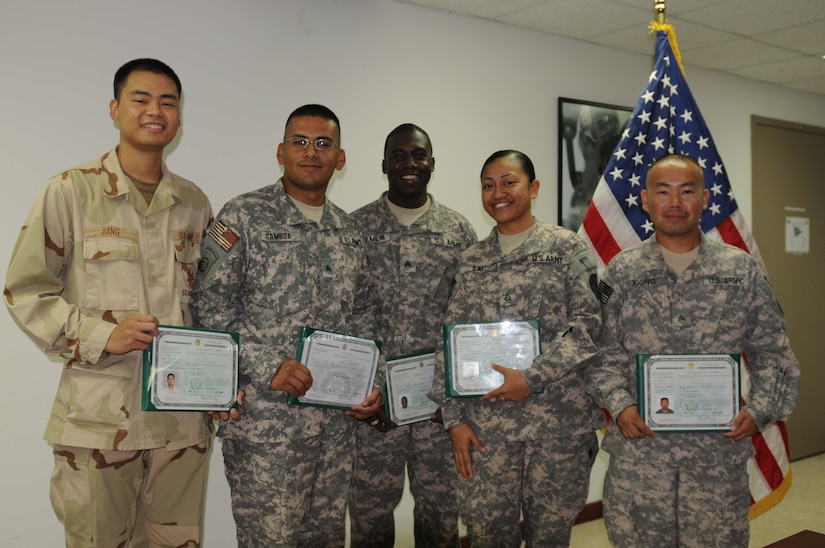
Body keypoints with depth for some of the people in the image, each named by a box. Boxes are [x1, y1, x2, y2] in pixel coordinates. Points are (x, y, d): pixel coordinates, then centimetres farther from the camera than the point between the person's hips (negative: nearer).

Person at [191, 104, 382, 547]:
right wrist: (267, 368, -18)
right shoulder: (243, 217, -6)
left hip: (337, 421, 6)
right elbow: (209, 310, -9)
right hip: (264, 420, -5)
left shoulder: (348, 232, 12)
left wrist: (370, 382, 4)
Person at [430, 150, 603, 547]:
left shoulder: (567, 248, 0)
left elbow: (588, 323, -9)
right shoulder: (471, 261, 10)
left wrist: (532, 378, -17)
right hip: (486, 422, 2)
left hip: (560, 419, -2)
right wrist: (454, 418, 1)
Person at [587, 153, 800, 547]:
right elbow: (605, 354, 4)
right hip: (638, 450, 0)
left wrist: (759, 410, -8)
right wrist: (619, 406, -11)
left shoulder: (742, 270, 4)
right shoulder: (621, 271, 3)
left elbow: (771, 354, 7)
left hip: (719, 448, 0)